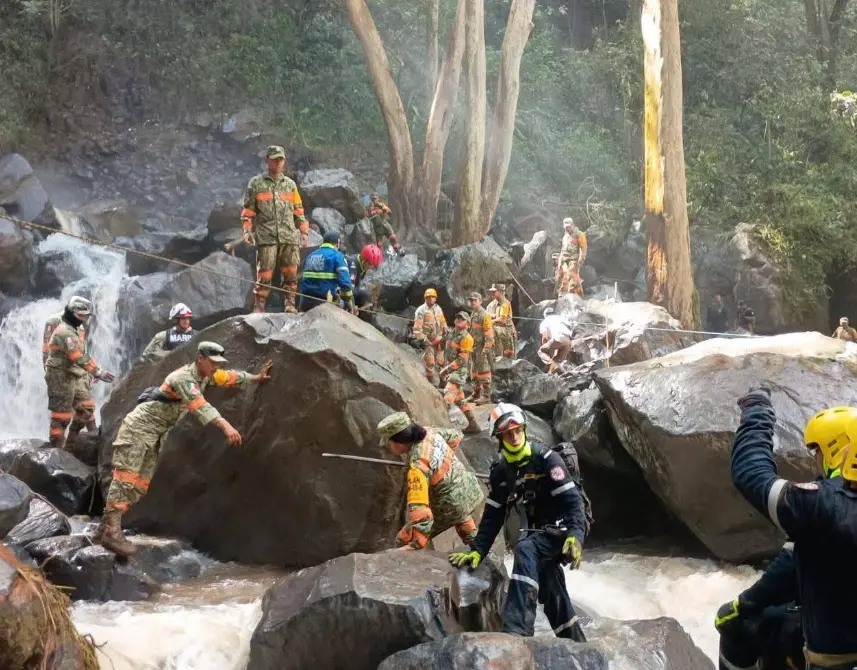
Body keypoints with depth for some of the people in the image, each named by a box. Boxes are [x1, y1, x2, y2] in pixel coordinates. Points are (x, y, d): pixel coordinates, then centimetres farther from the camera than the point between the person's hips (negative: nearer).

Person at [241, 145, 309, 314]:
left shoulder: (290, 184, 17)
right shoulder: (256, 183, 9)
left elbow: (298, 210, 18)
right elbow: (248, 209, 8)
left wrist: (304, 231, 11)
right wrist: (247, 230, -3)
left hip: (289, 237, 3)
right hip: (266, 237, -3)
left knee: (290, 272, -2)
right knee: (264, 273, -7)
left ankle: (290, 304, 4)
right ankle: (259, 307, -3)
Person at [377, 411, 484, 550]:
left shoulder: (417, 466, -32)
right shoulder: (430, 432, -10)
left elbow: (419, 507, -39)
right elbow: (455, 435, 12)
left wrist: (416, 544, -41)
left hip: (451, 507, -7)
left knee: (404, 541, 3)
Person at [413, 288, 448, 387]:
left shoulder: (438, 309, 12)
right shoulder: (421, 310, -8)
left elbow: (443, 323, 22)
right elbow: (417, 327, -13)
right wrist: (421, 339, -19)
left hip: (438, 340, 6)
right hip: (427, 341, -6)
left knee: (439, 362, 10)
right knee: (430, 363, -6)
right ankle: (433, 384, -1)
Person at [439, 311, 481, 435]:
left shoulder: (467, 338, -12)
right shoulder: (452, 335, 14)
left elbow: (462, 359, -18)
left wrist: (446, 368, -18)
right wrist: (446, 369, 16)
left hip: (458, 372, -9)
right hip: (451, 371, 9)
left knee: (448, 398, -19)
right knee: (460, 400, 13)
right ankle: (473, 426, 21)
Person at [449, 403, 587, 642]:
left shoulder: (546, 458, -15)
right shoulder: (500, 471, 3)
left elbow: (571, 499, -21)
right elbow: (493, 515, 5)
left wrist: (575, 536, -36)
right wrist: (477, 551, -6)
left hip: (560, 529, -7)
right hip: (537, 532, 7)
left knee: (525, 550, -32)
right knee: (551, 593, 11)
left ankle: (517, 629, -41)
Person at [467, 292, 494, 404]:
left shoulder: (484, 315, -12)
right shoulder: (472, 314, 16)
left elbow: (489, 333, -17)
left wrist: (486, 348, -21)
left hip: (482, 348, -9)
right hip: (474, 347, 9)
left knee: (484, 371, -7)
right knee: (474, 371, 14)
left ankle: (486, 396, -4)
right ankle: (476, 394, 24)